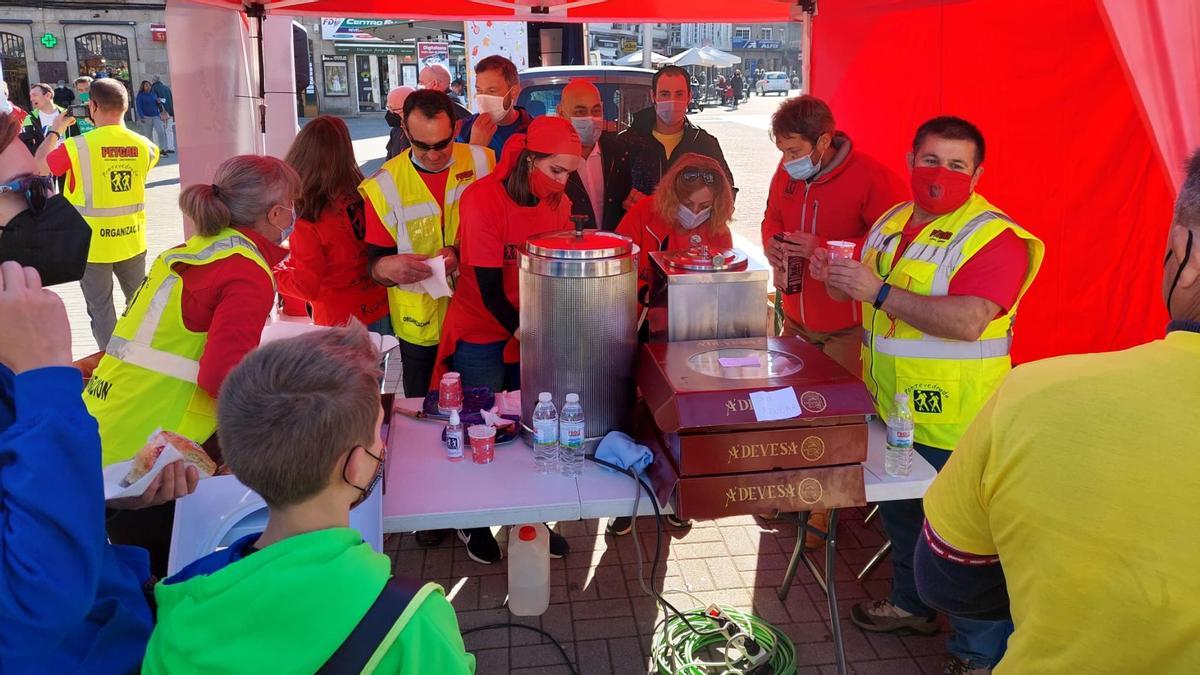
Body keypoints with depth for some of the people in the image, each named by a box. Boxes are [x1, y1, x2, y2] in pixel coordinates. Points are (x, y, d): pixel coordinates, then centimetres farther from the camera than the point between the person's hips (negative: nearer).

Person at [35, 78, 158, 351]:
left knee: (101, 309, 7)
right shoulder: (143, 145, -6)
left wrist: (55, 131, 13)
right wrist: (117, 125, 18)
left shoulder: (77, 146, -16)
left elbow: (38, 166, 1)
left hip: (92, 243, -3)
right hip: (132, 240, 4)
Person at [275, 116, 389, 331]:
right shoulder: (363, 198, -6)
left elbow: (307, 286, -14)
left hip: (342, 323, -5)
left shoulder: (309, 222, -20)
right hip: (380, 311, 5)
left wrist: (271, 272, 3)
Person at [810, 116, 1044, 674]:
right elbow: (865, 297, 20)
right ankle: (911, 604, 46)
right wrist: (835, 278, -3)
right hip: (890, 409, 8)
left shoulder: (993, 237, -17)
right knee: (899, 515, 24)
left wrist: (878, 291, -31)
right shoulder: (892, 222, 8)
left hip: (951, 423, -8)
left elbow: (968, 321, -30)